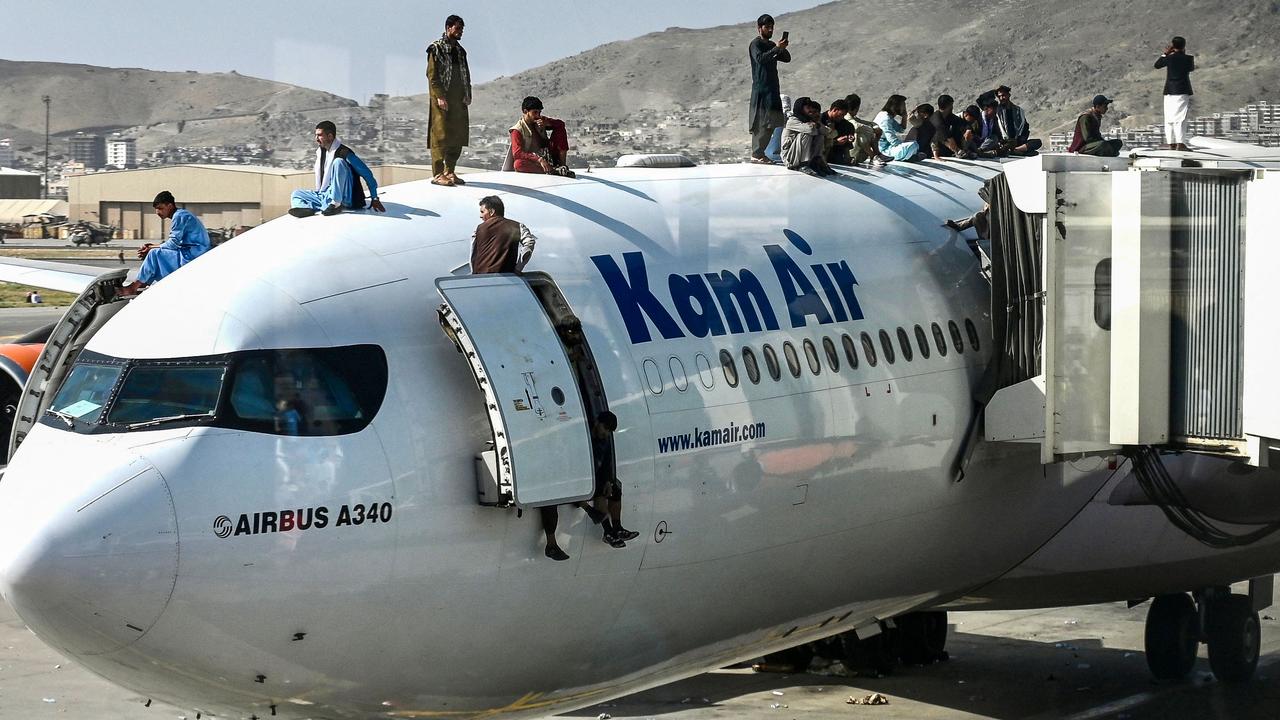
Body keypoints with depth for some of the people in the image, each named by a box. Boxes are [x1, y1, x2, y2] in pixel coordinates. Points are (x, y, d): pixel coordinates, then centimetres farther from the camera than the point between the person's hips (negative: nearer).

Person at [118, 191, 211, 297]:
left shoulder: (179, 216, -12)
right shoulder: (180, 215, 19)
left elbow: (173, 243, -17)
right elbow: (175, 243, 15)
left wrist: (152, 247, -5)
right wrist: (152, 247, 4)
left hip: (192, 255, -11)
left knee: (155, 254, -15)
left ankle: (133, 287, -10)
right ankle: (143, 284, 3)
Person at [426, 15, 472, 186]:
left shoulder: (460, 51, 17)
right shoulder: (436, 49, -5)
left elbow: (466, 74, 21)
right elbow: (432, 74, -10)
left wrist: (467, 95, 7)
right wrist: (440, 96, -17)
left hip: (459, 101, 7)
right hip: (442, 100, -7)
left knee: (457, 136, 6)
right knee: (440, 135, -9)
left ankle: (450, 171, 14)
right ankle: (438, 174, -8)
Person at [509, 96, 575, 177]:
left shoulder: (541, 121, 9)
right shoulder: (517, 130, -10)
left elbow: (561, 124, 7)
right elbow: (517, 153, -24)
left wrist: (547, 123, -15)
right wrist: (539, 160, -36)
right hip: (532, 162, -6)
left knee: (560, 129, -1)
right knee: (518, 163, -38)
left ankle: (562, 165, -13)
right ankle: (551, 170, -47)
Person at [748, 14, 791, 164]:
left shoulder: (771, 45, 20)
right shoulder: (756, 44, -5)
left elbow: (787, 58, 14)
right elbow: (760, 58, -24)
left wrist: (783, 49, -6)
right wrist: (776, 49, -30)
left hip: (772, 89, 9)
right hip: (761, 89, -9)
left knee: (770, 123, 6)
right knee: (763, 123, -14)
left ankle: (758, 153, 10)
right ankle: (757, 155, -14)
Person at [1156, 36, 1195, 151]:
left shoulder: (1169, 58, -1)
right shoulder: (1188, 58, -2)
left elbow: (1157, 65, 14)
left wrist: (1165, 53, 19)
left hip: (1169, 92, 2)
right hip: (1183, 92, -2)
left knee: (1169, 118, 7)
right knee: (1180, 118, -7)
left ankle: (1171, 143, 5)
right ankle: (1180, 143, -18)